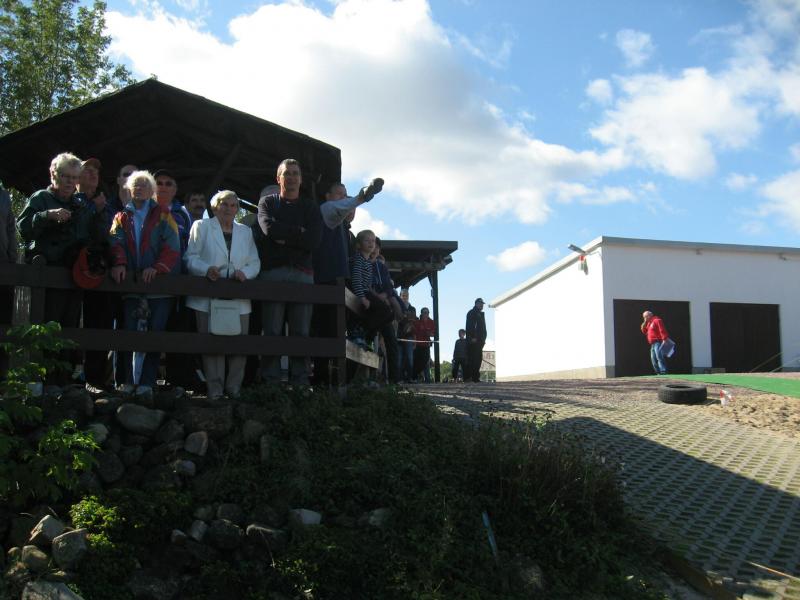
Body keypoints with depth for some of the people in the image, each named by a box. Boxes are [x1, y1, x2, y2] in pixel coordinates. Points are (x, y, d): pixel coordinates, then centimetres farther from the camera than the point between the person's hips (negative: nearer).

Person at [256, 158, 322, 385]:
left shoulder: (310, 207, 17)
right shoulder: (267, 202, 15)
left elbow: (313, 240, 0)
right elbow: (269, 229, -6)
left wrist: (283, 237, -3)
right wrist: (298, 232, 0)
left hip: (302, 274, 1)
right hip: (272, 272, -1)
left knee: (301, 332, -3)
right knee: (272, 332, -6)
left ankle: (300, 382, -2)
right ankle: (270, 383, -5)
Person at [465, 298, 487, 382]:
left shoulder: (481, 314, 23)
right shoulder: (471, 313, -3)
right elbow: (469, 326, -14)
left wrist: (484, 338, 14)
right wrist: (472, 337, -21)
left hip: (479, 340, 9)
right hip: (473, 341, -9)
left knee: (478, 359, 7)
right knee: (472, 359, -12)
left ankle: (475, 377, 10)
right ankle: (468, 377, -14)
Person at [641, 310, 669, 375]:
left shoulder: (657, 320, -7)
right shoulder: (649, 323, 22)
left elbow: (662, 330, -17)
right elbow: (645, 332, 25)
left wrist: (664, 339, -26)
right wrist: (644, 324, 10)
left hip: (658, 342, -10)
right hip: (653, 344, 10)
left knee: (659, 357, -19)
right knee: (653, 360, 6)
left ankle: (663, 371, -25)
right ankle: (658, 372, 9)